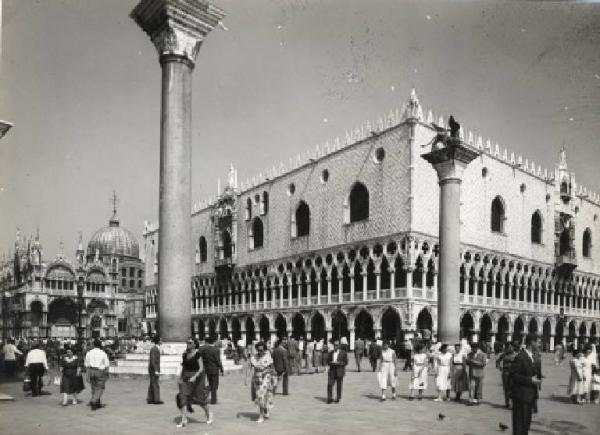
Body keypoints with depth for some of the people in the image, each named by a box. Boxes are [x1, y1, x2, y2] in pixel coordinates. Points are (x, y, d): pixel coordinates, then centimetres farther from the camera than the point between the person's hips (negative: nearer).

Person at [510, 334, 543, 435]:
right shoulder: (520, 357, -19)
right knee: (520, 423, -3)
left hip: (529, 395, 9)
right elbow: (513, 374, -21)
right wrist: (530, 380, -22)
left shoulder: (531, 357, 11)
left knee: (526, 422, 17)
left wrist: (535, 379, 5)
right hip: (521, 396, -9)